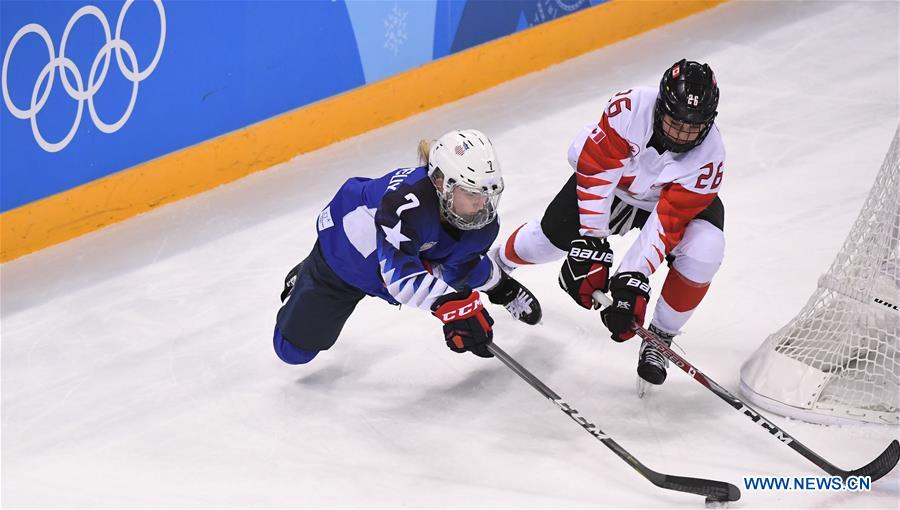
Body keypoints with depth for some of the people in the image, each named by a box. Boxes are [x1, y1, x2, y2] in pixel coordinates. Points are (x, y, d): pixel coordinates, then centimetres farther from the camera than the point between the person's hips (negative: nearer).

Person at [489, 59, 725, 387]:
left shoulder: (707, 159, -35)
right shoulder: (631, 106, -38)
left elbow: (668, 223, -35)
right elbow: (596, 169, -32)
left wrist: (632, 282, -39)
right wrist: (590, 243, -33)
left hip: (678, 200, -1)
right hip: (615, 181, 1)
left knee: (703, 252, -27)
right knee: (554, 235, 0)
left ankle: (659, 338, -3)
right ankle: (500, 263, 38)